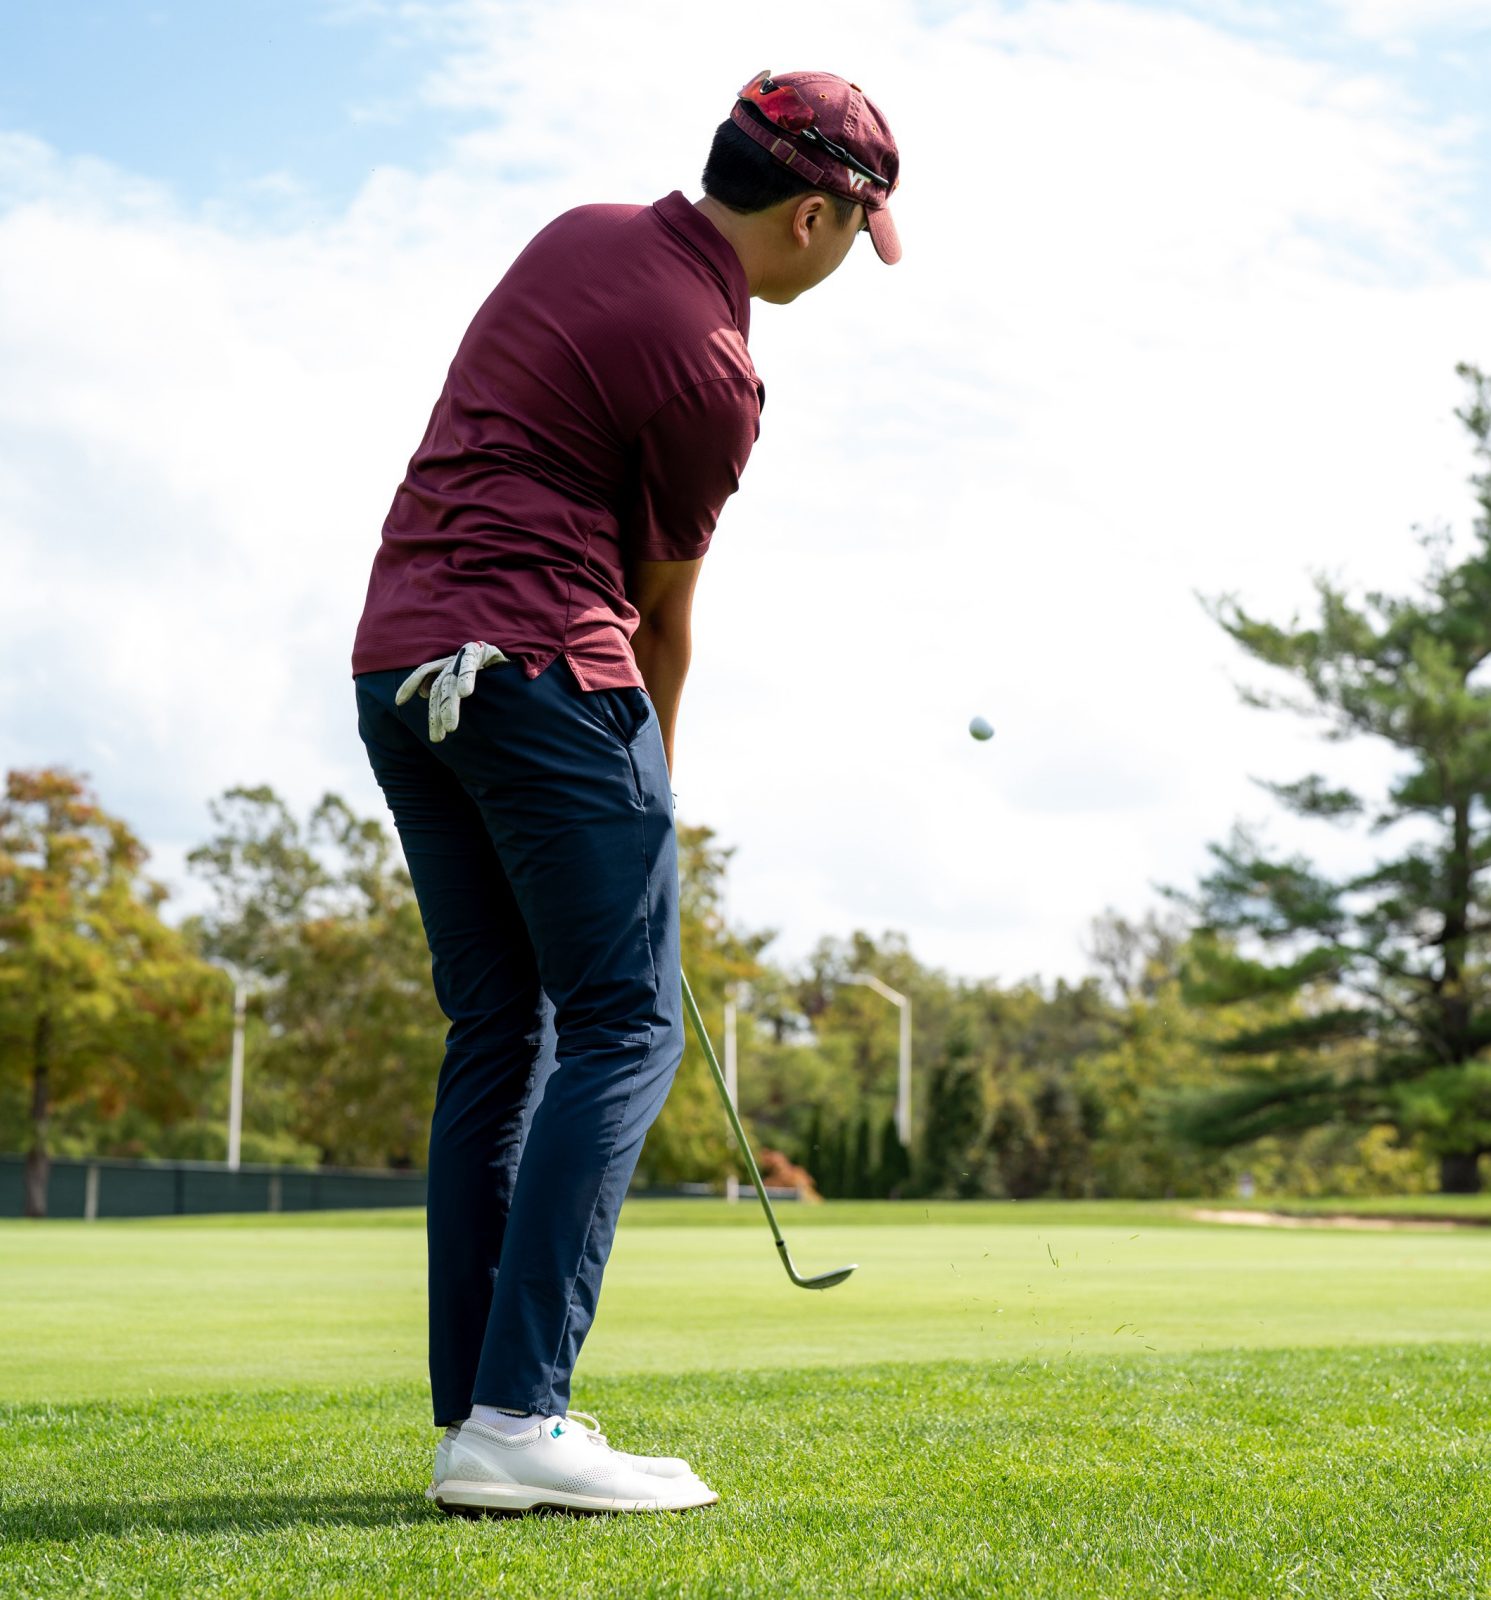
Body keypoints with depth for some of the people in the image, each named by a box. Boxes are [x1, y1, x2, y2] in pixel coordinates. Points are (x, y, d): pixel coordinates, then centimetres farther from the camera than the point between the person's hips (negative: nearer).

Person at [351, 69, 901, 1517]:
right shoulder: (707, 366, -11)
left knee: (496, 1032, 10)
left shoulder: (581, 237, 14)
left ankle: (472, 1414, 9)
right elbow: (664, 601, 1)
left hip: (394, 662, 9)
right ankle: (514, 1419, -14)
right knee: (624, 1023, -6)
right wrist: (649, 767, 18)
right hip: (539, 669, -9)